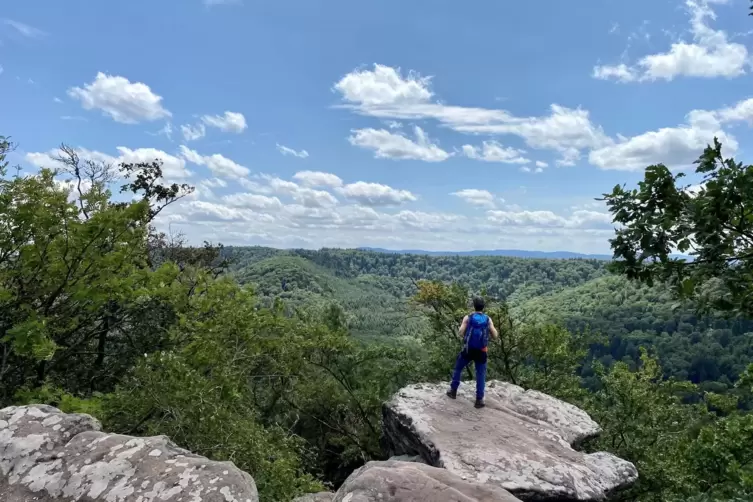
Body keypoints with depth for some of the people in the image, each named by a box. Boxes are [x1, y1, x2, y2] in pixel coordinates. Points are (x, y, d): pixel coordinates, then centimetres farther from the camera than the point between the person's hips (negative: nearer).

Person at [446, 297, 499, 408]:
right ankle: (479, 400, 8)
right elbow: (495, 336, -1)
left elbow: (460, 333, -12)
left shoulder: (468, 318, -5)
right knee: (481, 375, 9)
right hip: (481, 351, 1)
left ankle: (453, 391, 25)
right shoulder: (488, 319, -1)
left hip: (468, 350, 0)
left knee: (458, 369, 20)